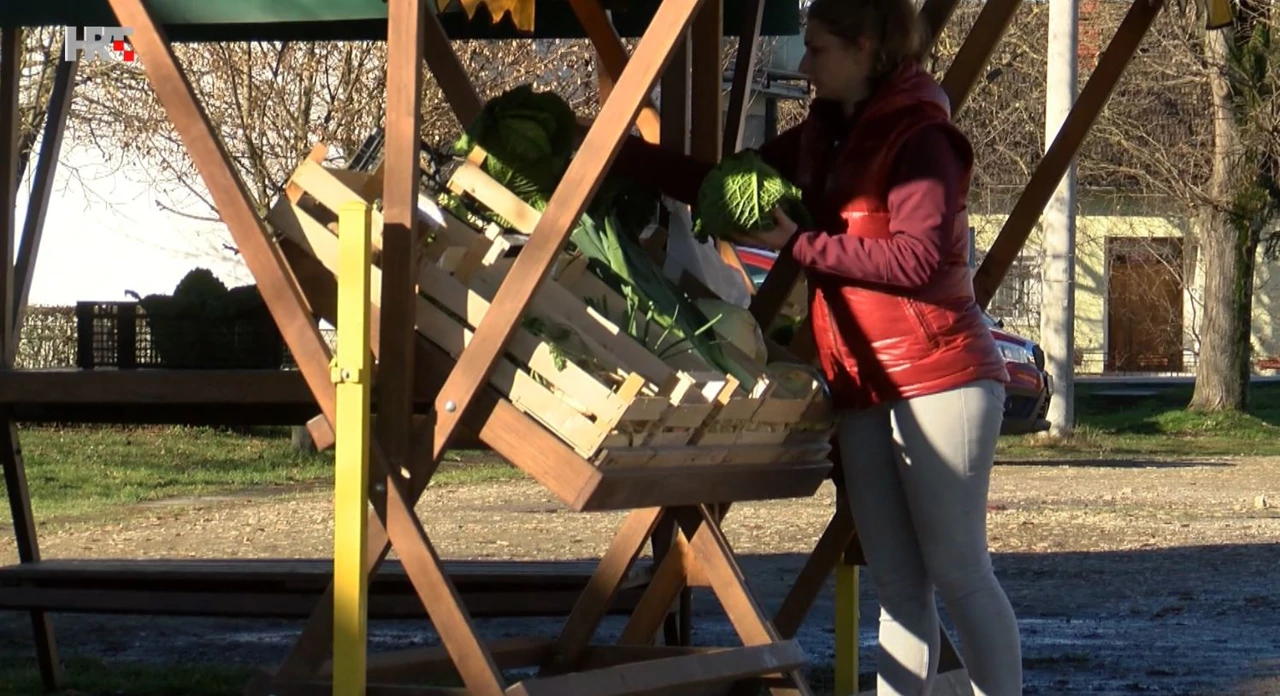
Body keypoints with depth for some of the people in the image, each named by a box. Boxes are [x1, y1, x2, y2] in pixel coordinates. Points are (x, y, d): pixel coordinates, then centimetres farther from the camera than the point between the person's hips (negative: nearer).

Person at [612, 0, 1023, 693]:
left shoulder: (920, 136, -10)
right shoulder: (823, 135, 15)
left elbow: (918, 257, -20)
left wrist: (799, 243, -16)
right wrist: (615, 149, 12)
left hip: (938, 379, -8)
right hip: (862, 390, 8)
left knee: (958, 573, -7)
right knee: (896, 585, 6)